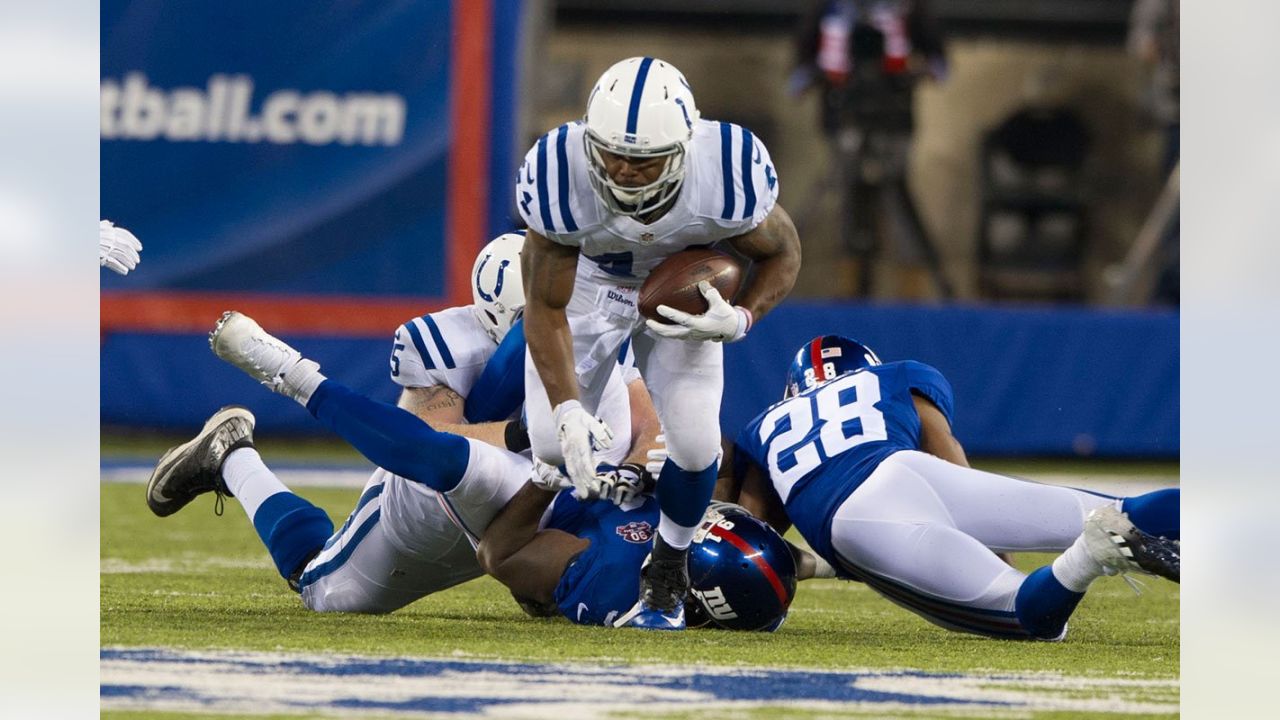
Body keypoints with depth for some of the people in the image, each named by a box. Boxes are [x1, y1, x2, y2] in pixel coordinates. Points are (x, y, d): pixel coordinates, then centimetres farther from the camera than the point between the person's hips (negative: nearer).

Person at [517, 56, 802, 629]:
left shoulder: (726, 170, -38)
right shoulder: (560, 173, -38)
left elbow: (782, 253, -14)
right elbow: (546, 308, -24)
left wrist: (738, 319, -32)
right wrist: (567, 410, -34)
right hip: (586, 282, 0)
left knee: (694, 440, -15)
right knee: (554, 444, -12)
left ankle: (668, 574, 14)